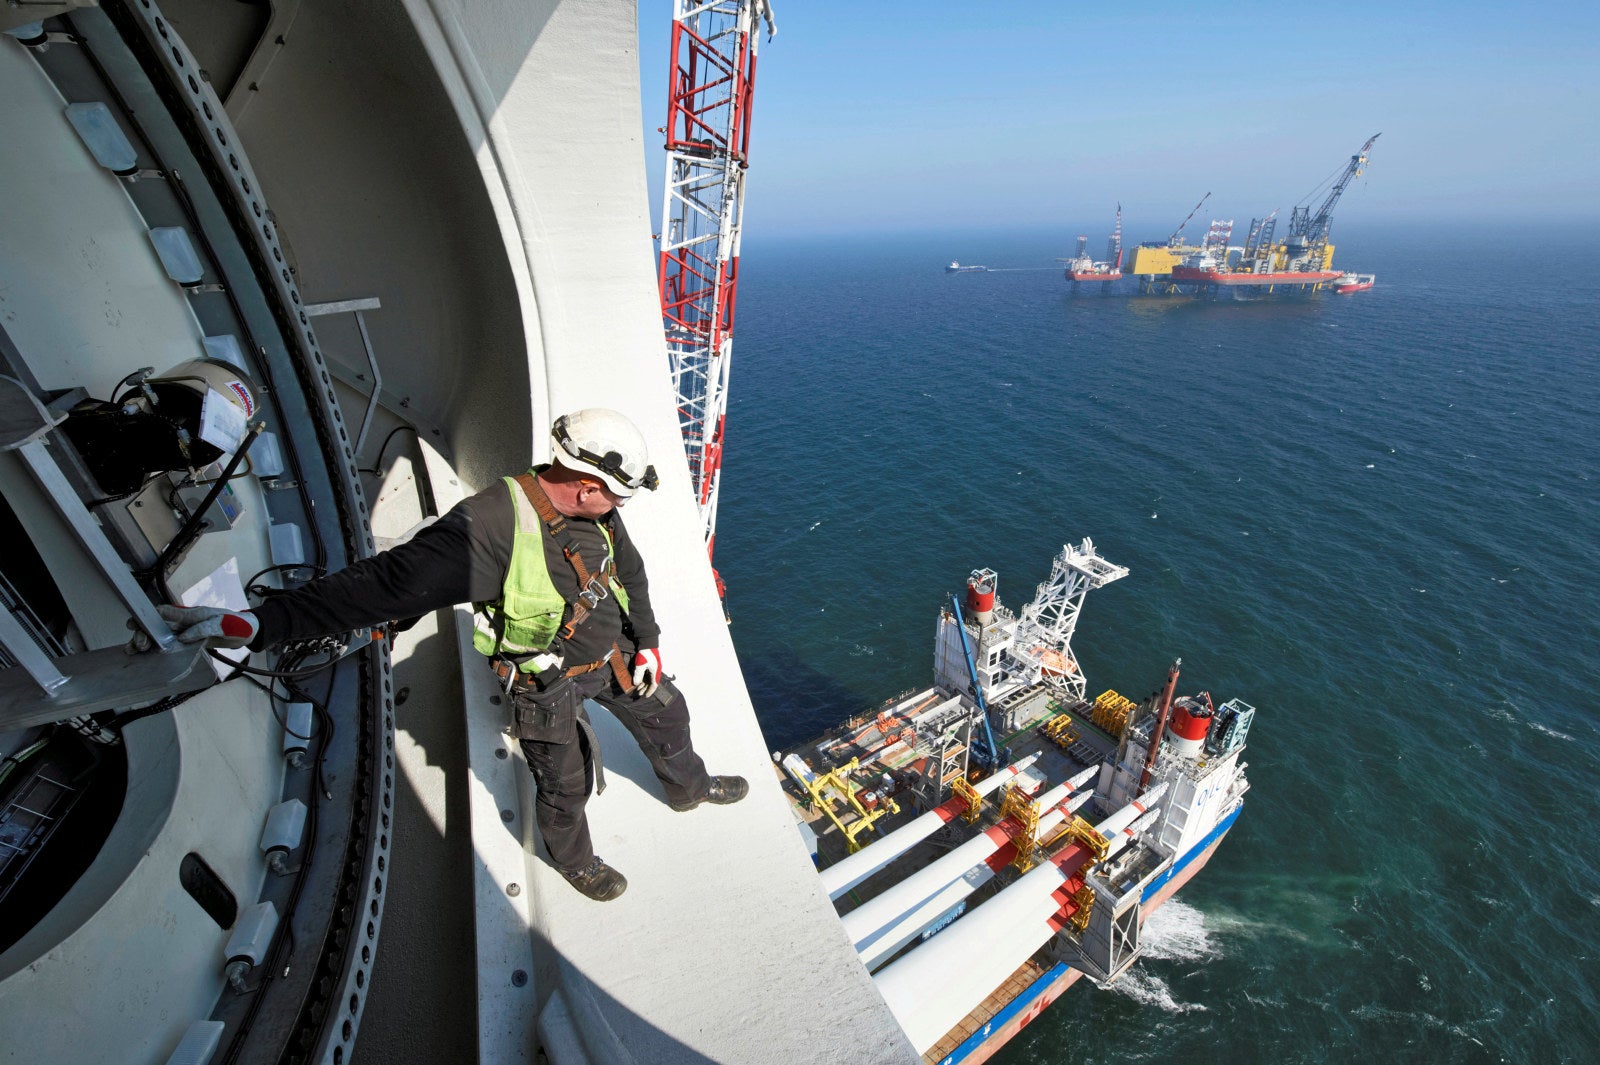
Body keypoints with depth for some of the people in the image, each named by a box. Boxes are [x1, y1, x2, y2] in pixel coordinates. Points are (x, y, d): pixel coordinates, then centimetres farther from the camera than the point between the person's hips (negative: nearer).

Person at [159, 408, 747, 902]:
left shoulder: (597, 513, -12)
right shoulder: (493, 526, -36)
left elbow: (631, 575, 3)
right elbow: (388, 580, -35)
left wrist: (647, 643, 6)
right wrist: (260, 623, -38)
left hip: (610, 655, 7)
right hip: (546, 682, -6)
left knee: (665, 711, 24)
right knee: (564, 786, 15)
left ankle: (689, 788, 56)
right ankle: (573, 858, 49)